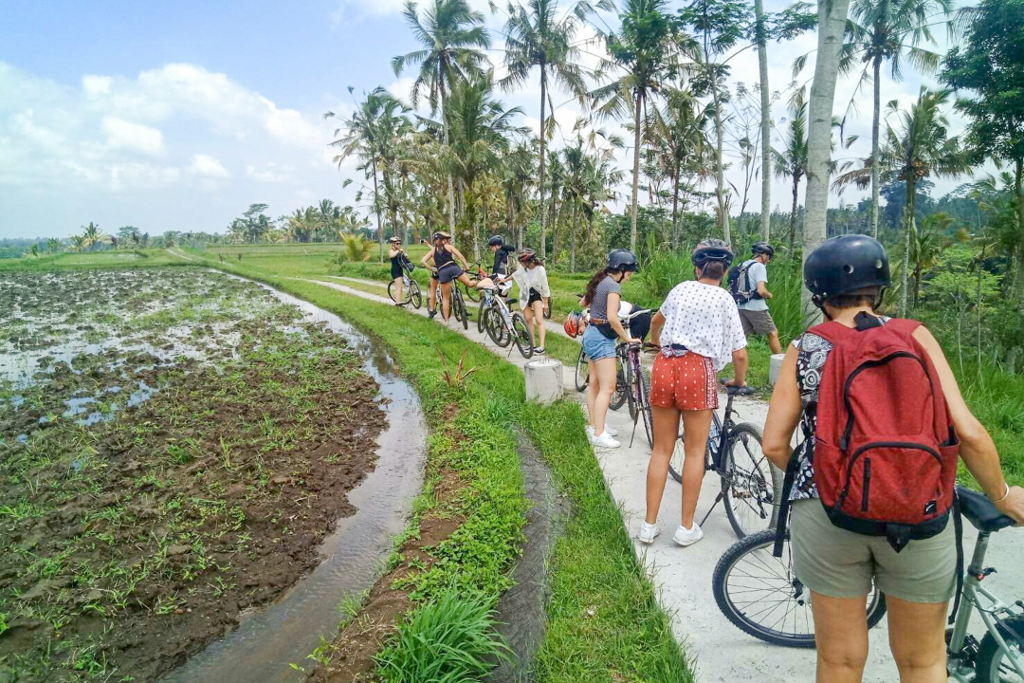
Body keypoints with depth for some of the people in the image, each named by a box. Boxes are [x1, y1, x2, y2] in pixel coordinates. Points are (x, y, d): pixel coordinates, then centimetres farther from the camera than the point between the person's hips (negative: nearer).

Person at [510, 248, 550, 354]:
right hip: (525, 295, 4)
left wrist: (546, 303, -10)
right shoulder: (523, 267, -13)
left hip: (536, 295, -4)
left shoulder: (540, 270, -23)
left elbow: (545, 287, -15)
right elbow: (515, 274, 10)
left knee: (539, 321, -11)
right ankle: (533, 344, 14)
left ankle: (541, 346, -13)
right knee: (528, 320, 6)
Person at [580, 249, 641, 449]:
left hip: (591, 334, 10)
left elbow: (583, 302, 24)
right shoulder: (613, 286, -17)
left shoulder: (600, 281, 10)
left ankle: (594, 425, 24)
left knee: (594, 383, 15)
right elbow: (612, 318, -25)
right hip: (602, 338, -10)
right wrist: (628, 338, -16)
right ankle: (599, 434, -6)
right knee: (608, 387, -7)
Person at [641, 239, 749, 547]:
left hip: (664, 365, 3)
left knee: (661, 449, 11)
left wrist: (654, 339, 57)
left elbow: (657, 319, 35)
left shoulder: (681, 288, 15)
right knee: (695, 451, 10)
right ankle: (687, 527, 18)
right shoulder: (725, 300, 5)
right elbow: (739, 353, 2)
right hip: (698, 369, -3)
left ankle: (649, 525, 17)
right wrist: (740, 381, 22)